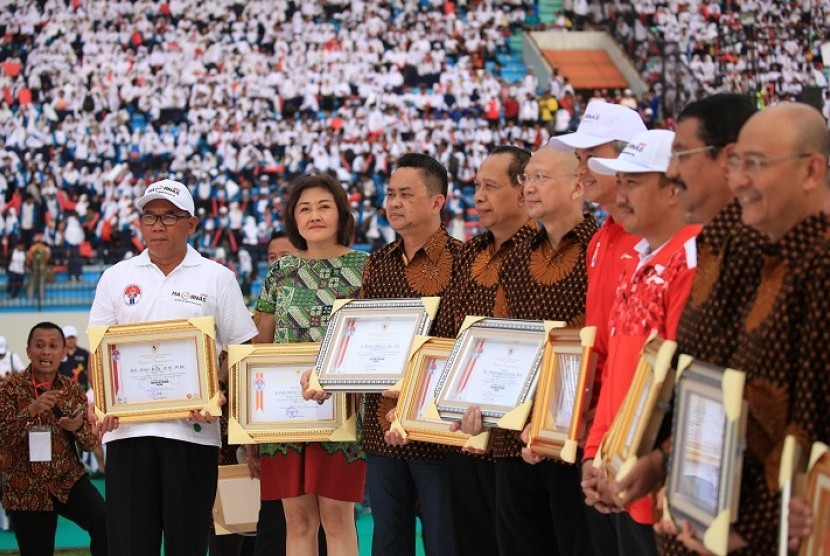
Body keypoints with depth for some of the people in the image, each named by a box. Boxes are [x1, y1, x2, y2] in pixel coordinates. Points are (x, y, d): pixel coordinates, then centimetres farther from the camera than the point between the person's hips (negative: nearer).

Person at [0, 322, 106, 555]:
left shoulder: (73, 390, 5)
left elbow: (91, 443, 4)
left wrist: (79, 427, -18)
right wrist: (31, 411, -27)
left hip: (70, 481, 1)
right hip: (26, 491, -1)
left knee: (107, 525, -24)